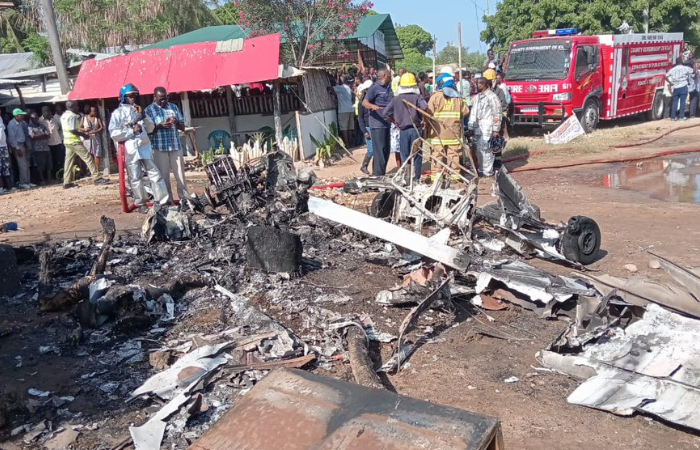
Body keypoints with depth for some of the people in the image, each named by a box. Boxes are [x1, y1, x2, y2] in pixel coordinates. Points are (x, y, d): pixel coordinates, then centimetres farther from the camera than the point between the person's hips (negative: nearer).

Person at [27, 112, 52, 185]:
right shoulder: (30, 127, 0)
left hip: (46, 148, 5)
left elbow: (49, 135, 5)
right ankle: (42, 180, 0)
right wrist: (43, 135, -4)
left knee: (49, 165, 6)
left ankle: (49, 179, 13)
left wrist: (38, 137, -9)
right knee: (40, 166, -5)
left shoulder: (42, 126, 16)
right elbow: (33, 137, -14)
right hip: (37, 149, -5)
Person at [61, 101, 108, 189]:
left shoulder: (64, 116, 15)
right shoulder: (72, 116, -15)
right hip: (74, 141, -10)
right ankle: (97, 178, -8)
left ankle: (67, 182, 9)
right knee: (88, 158, -6)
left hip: (67, 141, 10)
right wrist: (83, 135, -11)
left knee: (69, 161, 9)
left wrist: (81, 132, 15)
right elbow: (72, 130, -22)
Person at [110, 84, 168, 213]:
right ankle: (141, 204, 11)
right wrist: (132, 131, -11)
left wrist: (143, 116, -2)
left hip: (145, 147, 5)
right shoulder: (118, 113, 0)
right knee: (135, 179, 1)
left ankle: (162, 201, 4)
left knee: (155, 174, 1)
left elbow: (150, 128, 13)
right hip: (130, 150, -4)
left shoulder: (139, 110, 17)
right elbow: (114, 134, -10)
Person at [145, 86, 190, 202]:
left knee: (180, 174, 1)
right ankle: (167, 201, 3)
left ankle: (185, 199, 3)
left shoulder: (174, 107, 13)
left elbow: (183, 127, 12)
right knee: (163, 175, -2)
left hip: (176, 146, 2)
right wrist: (160, 125, -19)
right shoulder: (149, 110, 4)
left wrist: (177, 122, -11)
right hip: (159, 148, -2)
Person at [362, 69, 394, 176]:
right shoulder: (375, 88, -7)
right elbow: (365, 102, -16)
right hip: (377, 123, -8)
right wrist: (373, 106, -35)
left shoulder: (388, 88, 17)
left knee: (386, 149, 12)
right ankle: (378, 173, -6)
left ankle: (382, 172, 21)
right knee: (379, 149, -9)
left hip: (387, 122, 8)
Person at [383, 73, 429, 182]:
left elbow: (386, 113, -2)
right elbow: (424, 107, -24)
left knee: (404, 156, 9)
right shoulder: (418, 97, -6)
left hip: (403, 130, 2)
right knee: (417, 155, 8)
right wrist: (423, 118, -7)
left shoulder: (396, 99, 1)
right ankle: (416, 179, 10)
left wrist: (395, 122, 8)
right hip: (416, 129, -1)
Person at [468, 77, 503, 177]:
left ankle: (487, 171, -2)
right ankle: (481, 169, 19)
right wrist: (471, 127, 15)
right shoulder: (477, 97, 17)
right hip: (478, 128, 8)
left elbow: (497, 114, -9)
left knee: (484, 149, -10)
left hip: (487, 127, -8)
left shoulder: (492, 96, -7)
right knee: (479, 150, 9)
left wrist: (496, 129, -12)